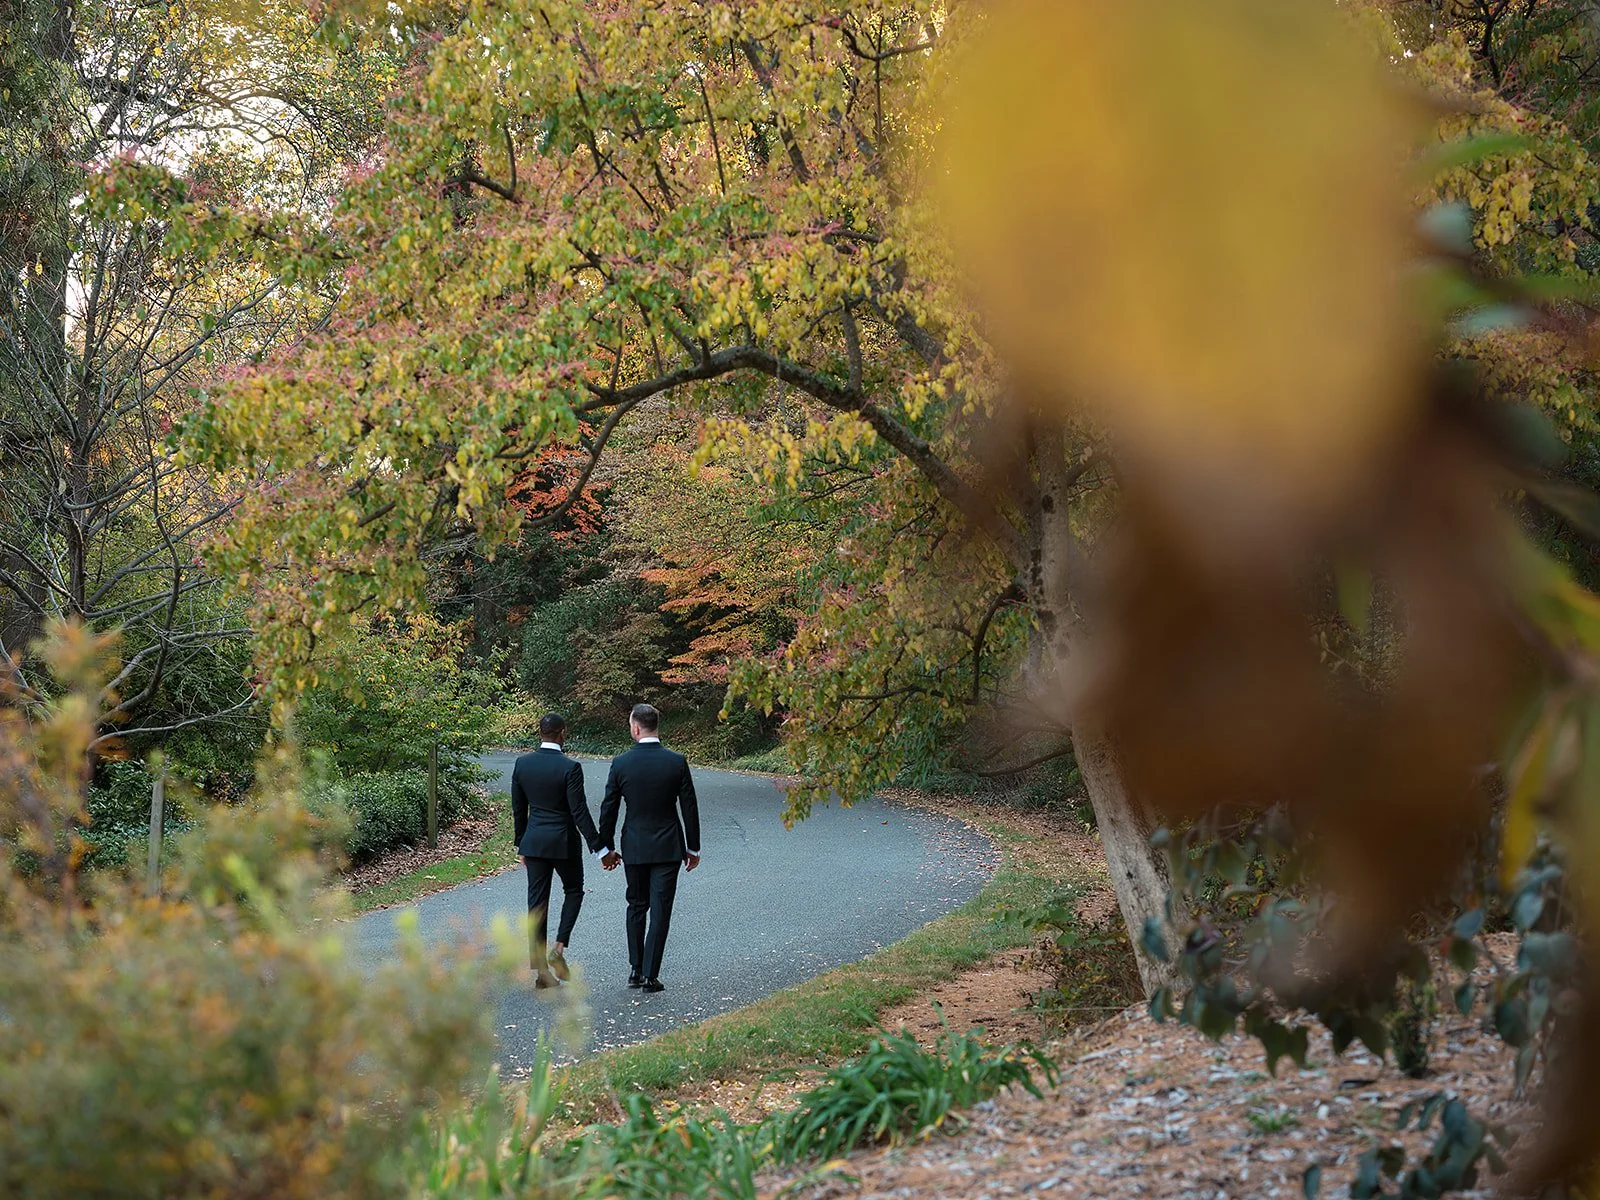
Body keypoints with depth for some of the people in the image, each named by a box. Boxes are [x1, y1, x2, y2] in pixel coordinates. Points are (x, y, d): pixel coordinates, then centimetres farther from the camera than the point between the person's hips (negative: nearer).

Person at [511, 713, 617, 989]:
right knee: (573, 891, 19)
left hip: (534, 842, 4)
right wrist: (601, 850, -12)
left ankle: (540, 969, 8)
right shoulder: (570, 768, -16)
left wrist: (522, 844, 19)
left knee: (537, 901, 7)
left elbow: (518, 810, 7)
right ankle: (558, 948, 2)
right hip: (564, 842, -4)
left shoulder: (522, 764, -1)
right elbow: (579, 813, -16)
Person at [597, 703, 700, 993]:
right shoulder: (677, 762, -8)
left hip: (634, 848, 1)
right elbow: (689, 808, -3)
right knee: (660, 910, 1)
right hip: (668, 848, -1)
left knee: (636, 906, 17)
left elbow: (608, 809, -1)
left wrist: (606, 846, 11)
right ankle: (650, 975, -1)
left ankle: (636, 970, 18)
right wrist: (693, 847, 7)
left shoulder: (620, 763, -7)